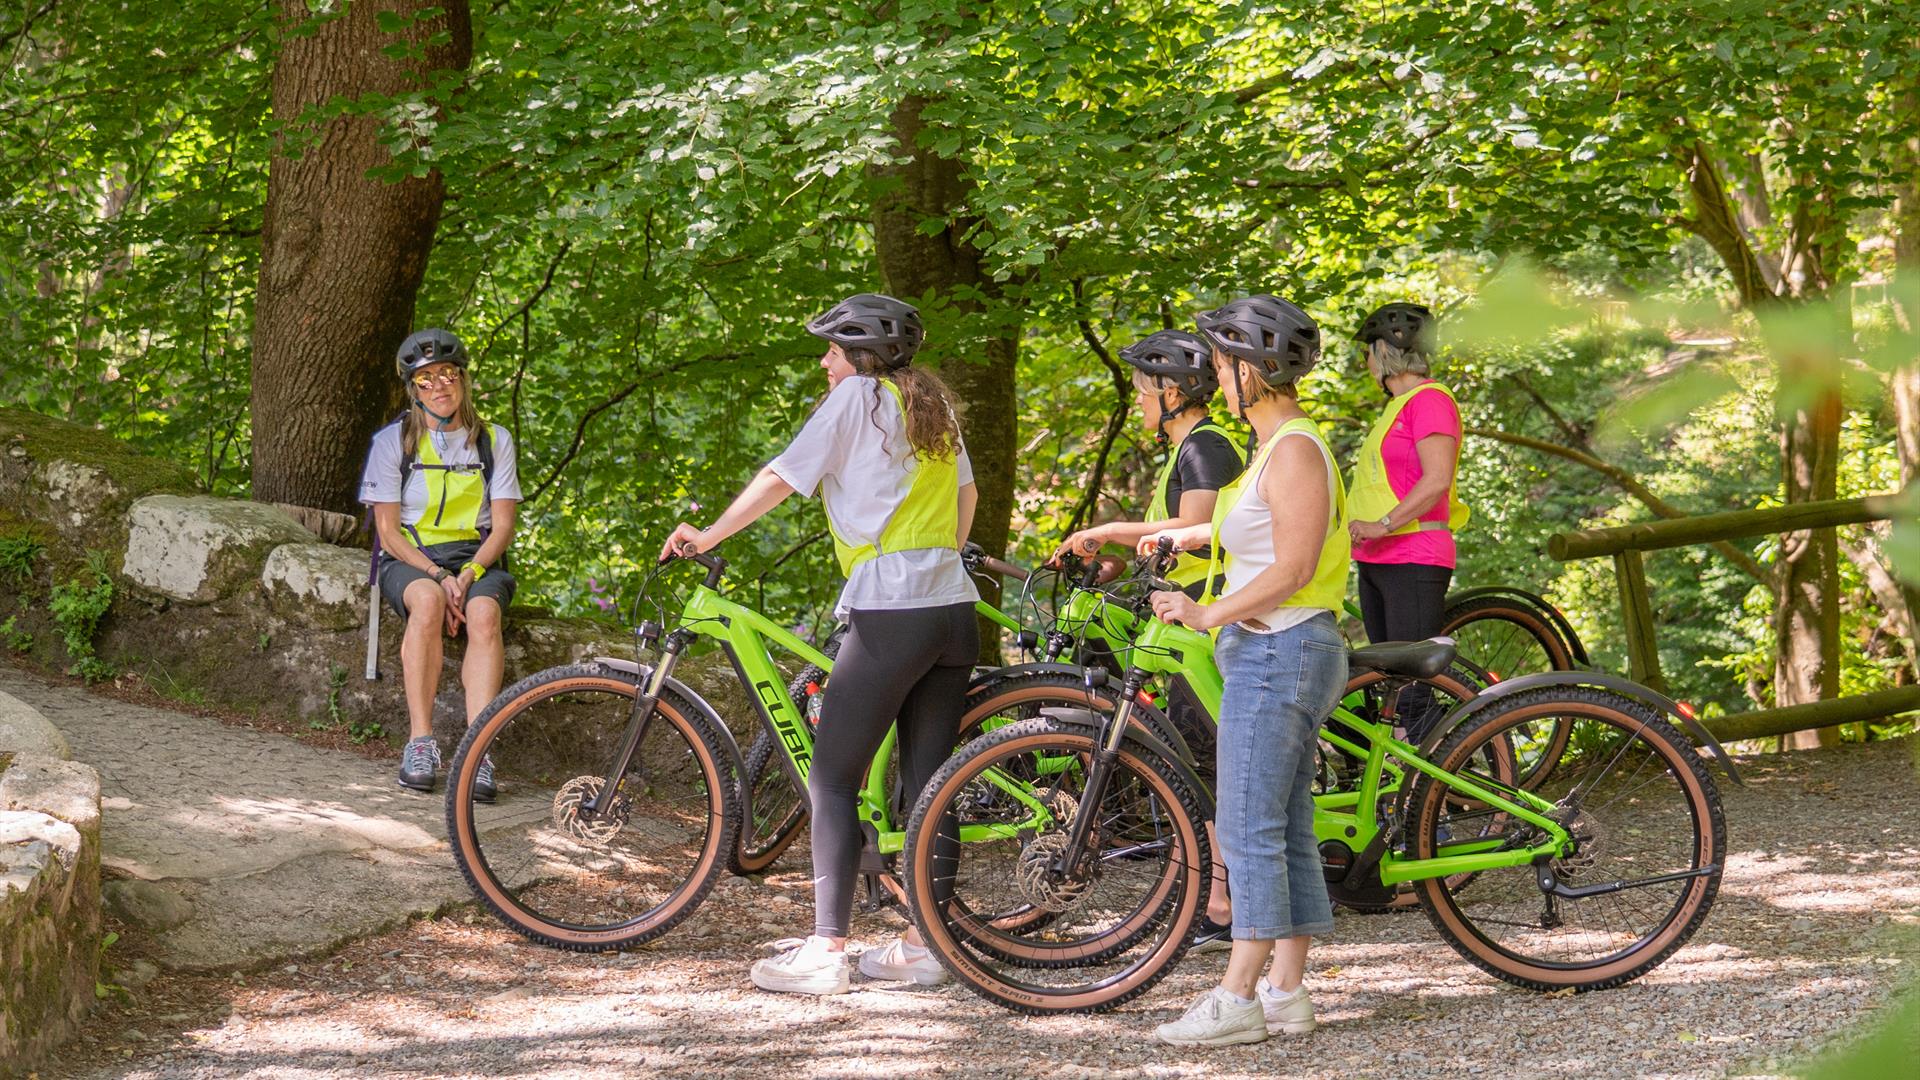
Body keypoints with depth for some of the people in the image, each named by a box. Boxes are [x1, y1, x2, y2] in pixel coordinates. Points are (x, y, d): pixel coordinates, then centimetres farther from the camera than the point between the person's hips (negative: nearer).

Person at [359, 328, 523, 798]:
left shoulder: (494, 441, 7)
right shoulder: (392, 440, 2)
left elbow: (502, 526, 3)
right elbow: (388, 530, -3)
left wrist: (469, 573, -17)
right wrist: (439, 577, -18)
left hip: (476, 559, 1)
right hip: (409, 557, -1)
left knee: (484, 613, -34)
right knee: (427, 601, -37)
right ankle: (420, 742, -35)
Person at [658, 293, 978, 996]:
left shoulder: (858, 396, -3)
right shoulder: (933, 404, 17)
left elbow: (782, 476, -7)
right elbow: (967, 491, 26)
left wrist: (708, 535, 1)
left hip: (889, 614, -8)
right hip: (954, 611, 8)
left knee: (833, 780, -3)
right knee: (926, 782, 9)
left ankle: (826, 950, -7)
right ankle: (922, 945, 11)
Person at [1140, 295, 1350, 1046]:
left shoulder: (1295, 449, -16)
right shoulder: (1278, 445, 15)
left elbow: (1293, 567, -22)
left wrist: (1210, 614, -23)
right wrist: (1188, 537, 36)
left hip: (1279, 652, -11)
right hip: (1271, 653, 11)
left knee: (1249, 831, -9)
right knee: (1288, 833, 10)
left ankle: (1237, 999, -7)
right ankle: (1286, 993, 12)